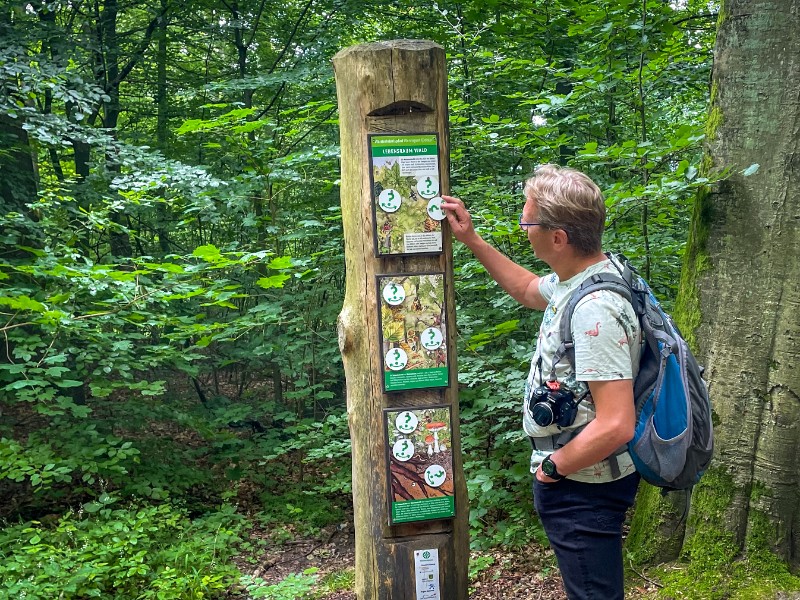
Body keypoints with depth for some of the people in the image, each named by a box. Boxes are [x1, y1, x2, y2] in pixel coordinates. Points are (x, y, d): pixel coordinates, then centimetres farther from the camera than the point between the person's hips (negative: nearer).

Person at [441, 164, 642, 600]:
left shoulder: (594, 312, -31)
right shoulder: (577, 276, 0)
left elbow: (616, 426, -33)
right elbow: (527, 290, 22)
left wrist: (553, 467, -17)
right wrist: (470, 239, 17)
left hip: (584, 488, -10)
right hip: (578, 479, 10)